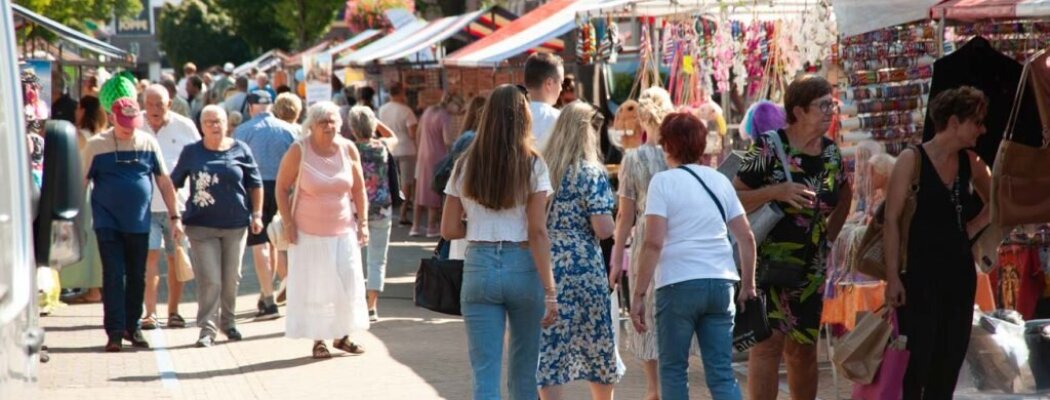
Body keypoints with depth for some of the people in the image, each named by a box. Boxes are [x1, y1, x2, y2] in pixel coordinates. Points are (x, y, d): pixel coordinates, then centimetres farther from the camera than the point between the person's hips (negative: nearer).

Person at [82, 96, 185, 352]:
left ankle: (132, 327, 23)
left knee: (137, 277, 9)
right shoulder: (96, 145, -5)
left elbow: (164, 181, 6)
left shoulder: (148, 143, 1)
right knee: (113, 276, -5)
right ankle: (114, 332, -1)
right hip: (108, 223, -3)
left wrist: (175, 217, 4)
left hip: (139, 223, 3)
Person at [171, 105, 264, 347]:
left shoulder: (240, 150, 3)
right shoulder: (192, 153, 2)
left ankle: (228, 322, 28)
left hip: (236, 225, 2)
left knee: (231, 279, 11)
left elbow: (255, 184, 9)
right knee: (209, 280, -9)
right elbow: (174, 183, 9)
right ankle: (207, 328, -5)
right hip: (202, 226, -2)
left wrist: (257, 214, 4)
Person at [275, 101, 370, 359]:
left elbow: (359, 188, 8)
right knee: (313, 287, 1)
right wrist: (288, 224, -9)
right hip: (309, 232, -3)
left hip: (343, 230, 3)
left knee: (350, 284, 2)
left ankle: (342, 336, 17)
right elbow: (282, 187, -4)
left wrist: (362, 222, 4)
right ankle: (318, 340, 10)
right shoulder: (299, 151, -10)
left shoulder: (348, 149, -1)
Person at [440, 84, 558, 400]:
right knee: (524, 372, 14)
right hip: (522, 267, -1)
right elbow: (538, 232, -10)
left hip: (479, 267, 1)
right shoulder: (532, 166, -4)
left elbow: (449, 230, 4)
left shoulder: (466, 166, 3)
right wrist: (550, 291, -10)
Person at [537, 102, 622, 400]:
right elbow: (604, 229, -13)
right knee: (598, 348, 15)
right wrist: (610, 223, 7)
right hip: (584, 271, -3)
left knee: (548, 353, 2)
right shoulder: (592, 174, -7)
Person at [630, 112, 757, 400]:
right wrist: (748, 286, 21)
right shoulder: (719, 180, 13)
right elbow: (746, 238, 13)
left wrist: (639, 294, -9)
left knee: (673, 370, 9)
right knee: (722, 374, 4)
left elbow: (653, 243, -11)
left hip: (679, 284, -4)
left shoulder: (663, 182, -2)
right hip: (721, 282, 4)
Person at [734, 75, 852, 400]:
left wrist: (829, 236, 16)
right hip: (768, 262, -6)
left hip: (810, 270, 6)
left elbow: (844, 196, 26)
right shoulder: (769, 147, -11)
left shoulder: (831, 152, 7)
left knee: (803, 349, 11)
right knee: (769, 342, -13)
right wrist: (777, 192, -25)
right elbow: (734, 200, -15)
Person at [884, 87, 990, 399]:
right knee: (920, 355, -7)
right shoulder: (912, 160, -10)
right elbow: (892, 220, -11)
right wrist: (893, 276, -15)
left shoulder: (970, 162, 7)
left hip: (959, 270, 6)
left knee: (951, 356, 8)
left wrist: (971, 229, 8)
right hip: (920, 270, -6)